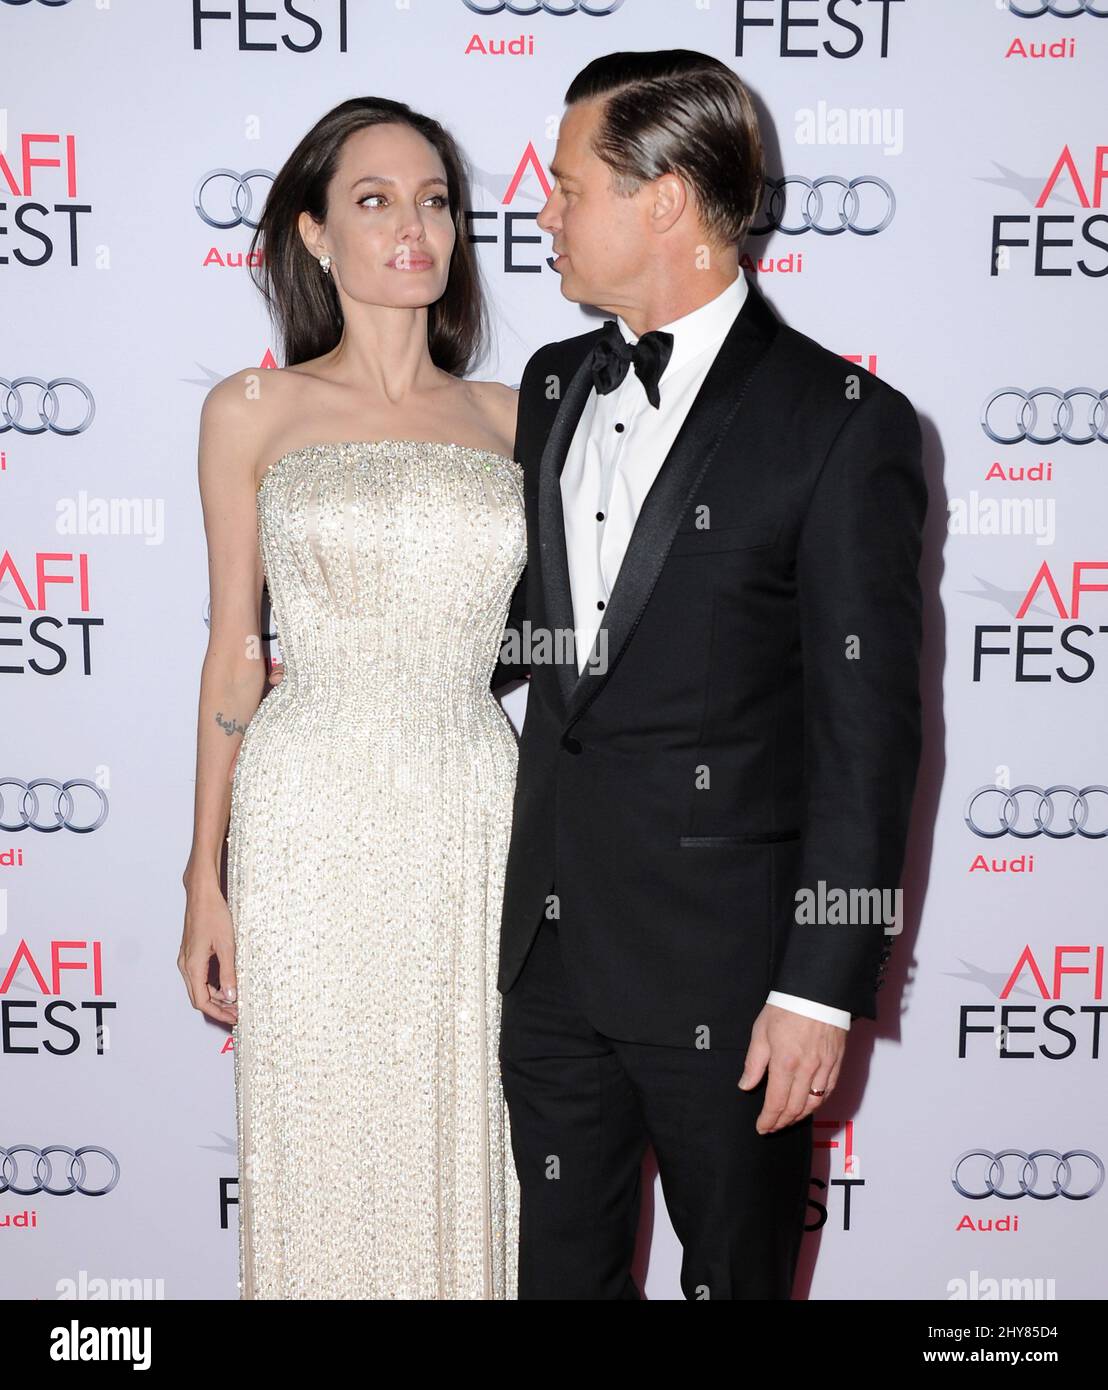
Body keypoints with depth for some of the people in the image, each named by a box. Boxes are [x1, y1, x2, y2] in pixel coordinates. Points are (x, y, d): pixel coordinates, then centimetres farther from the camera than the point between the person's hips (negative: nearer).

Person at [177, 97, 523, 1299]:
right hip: (314, 825, -2)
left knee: (465, 1143, 12)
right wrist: (205, 878, 1)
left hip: (476, 820, 2)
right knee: (323, 1153, 9)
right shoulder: (254, 412, 2)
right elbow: (233, 649, 3)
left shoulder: (509, 419, 8)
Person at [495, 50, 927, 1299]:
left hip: (722, 962, -5)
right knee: (560, 1264, 20)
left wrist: (824, 986, -14)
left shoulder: (843, 423, -12)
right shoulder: (554, 387, 9)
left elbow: (866, 733, -14)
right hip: (553, 941, 6)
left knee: (736, 1273, 16)